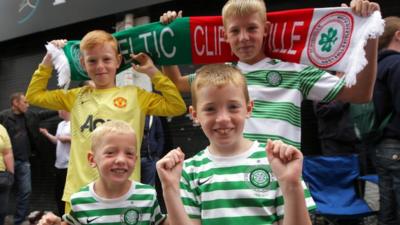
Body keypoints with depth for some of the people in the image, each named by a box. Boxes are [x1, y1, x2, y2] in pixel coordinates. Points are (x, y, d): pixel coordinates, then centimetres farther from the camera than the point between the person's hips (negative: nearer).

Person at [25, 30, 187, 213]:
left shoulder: (134, 95, 5)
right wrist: (48, 61, 16)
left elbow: (177, 107, 0)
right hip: (79, 190, 3)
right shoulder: (77, 96, 14)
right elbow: (34, 95, 21)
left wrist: (153, 72, 1)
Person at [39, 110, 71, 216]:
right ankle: (62, 217, 28)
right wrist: (46, 134, 12)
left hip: (70, 165, -10)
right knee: (58, 193, 16)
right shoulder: (60, 124, 17)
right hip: (59, 164, 10)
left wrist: (67, 138, -16)